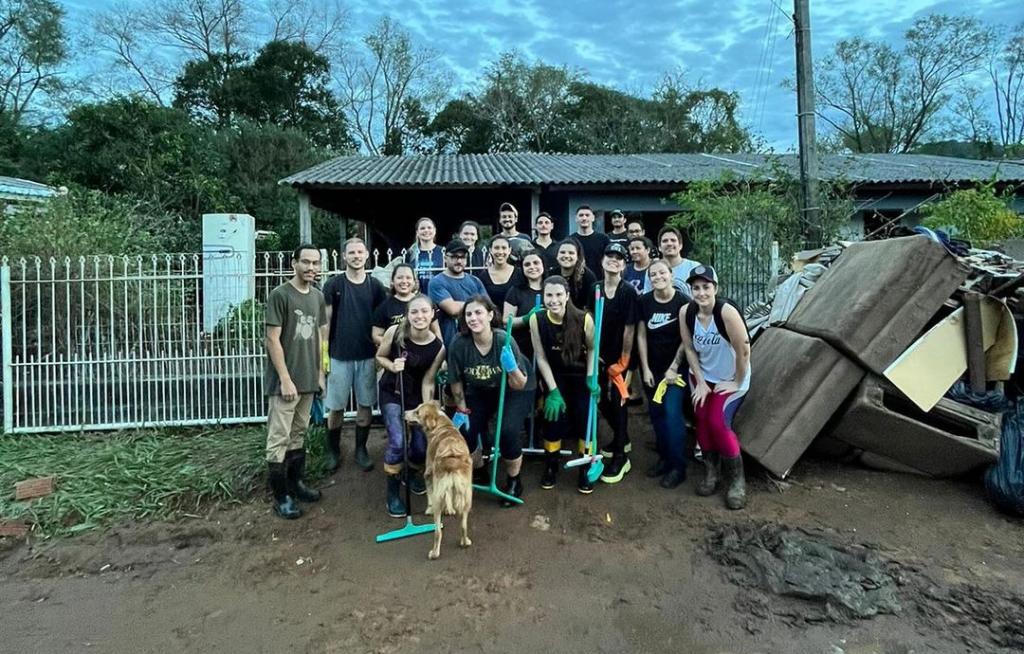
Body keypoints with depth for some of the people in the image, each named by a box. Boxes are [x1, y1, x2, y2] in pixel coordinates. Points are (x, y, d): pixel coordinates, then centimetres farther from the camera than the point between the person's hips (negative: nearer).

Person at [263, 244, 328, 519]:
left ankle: (295, 482, 31)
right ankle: (281, 496, 10)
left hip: (308, 379, 6)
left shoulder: (318, 296, 8)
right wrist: (285, 379, -16)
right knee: (279, 439, 1)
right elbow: (272, 339, -13)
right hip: (284, 381, -6)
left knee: (299, 434, 17)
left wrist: (320, 373, 12)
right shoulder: (279, 295, -11)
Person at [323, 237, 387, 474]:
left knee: (365, 405, 8)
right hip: (339, 355, -1)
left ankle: (361, 450, 24)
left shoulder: (375, 285, 3)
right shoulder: (333, 284, -2)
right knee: (336, 407, 6)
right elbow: (325, 320, -2)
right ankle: (333, 451, 24)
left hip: (367, 356, 2)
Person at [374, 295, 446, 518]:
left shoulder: (438, 347, -19)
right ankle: (393, 493, 7)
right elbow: (380, 357, -3)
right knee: (397, 442, -15)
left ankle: (412, 474, 38)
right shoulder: (394, 332, -20)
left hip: (417, 395, 2)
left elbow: (427, 381, -10)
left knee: (422, 444, 2)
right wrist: (392, 366, -24)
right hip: (391, 393, -1)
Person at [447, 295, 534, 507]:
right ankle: (478, 471, 24)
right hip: (480, 392, 3)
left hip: (514, 391, -3)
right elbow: (456, 381, -7)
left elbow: (519, 385, -23)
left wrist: (512, 368, -42)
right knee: (464, 431, -10)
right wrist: (462, 410, -1)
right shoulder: (459, 343, -25)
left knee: (507, 431, -23)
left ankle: (514, 480, 7)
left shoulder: (505, 341, -30)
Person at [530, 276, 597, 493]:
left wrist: (591, 378, -10)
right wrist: (553, 391, -14)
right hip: (555, 376, 1)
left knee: (585, 421, -2)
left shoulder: (584, 319, -25)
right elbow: (541, 358, -13)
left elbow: (592, 349, -6)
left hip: (581, 376, 0)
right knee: (553, 419, -3)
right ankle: (551, 467, 22)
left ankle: (585, 469, 19)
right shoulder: (537, 320, -20)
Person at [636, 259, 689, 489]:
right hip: (652, 367, 4)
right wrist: (645, 368, -1)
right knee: (656, 413, 11)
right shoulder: (644, 301, -2)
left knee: (672, 412, -8)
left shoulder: (682, 302, -12)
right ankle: (664, 458, 27)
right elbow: (641, 336, 1)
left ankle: (678, 467, 4)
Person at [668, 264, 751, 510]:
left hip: (730, 379, -4)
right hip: (702, 376, 4)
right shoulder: (686, 312, -15)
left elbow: (744, 350, -24)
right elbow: (689, 349, -4)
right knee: (702, 419, -1)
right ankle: (711, 471, 22)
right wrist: (700, 382, -5)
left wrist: (737, 382, -14)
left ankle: (736, 480, 7)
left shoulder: (727, 312, -30)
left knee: (718, 422, -14)